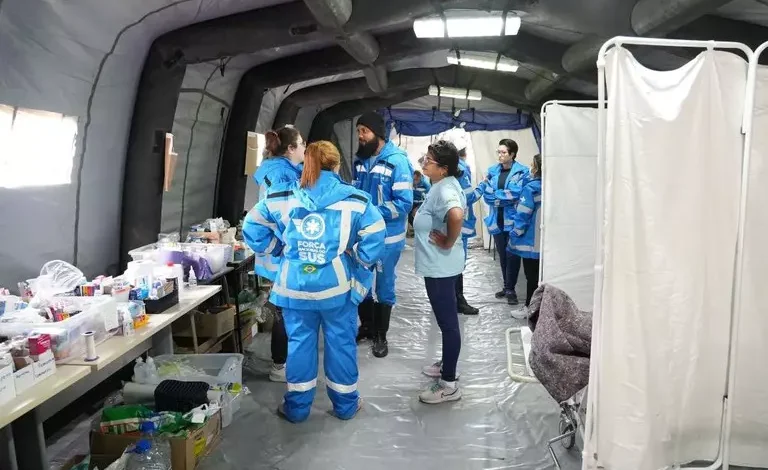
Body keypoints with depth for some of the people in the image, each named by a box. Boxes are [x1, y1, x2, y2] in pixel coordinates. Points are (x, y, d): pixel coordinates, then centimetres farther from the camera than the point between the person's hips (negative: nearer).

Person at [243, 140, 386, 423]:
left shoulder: (280, 197, 0)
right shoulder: (355, 199, -7)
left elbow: (255, 227, 4)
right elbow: (375, 237, -12)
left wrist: (278, 250, 13)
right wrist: (359, 261, 1)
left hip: (295, 285, 2)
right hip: (338, 285, -1)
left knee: (300, 343, 14)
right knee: (341, 343, 12)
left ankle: (297, 407, 26)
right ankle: (346, 404, 27)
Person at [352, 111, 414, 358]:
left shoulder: (397, 161, -16)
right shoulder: (360, 160, 3)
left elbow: (404, 203, -21)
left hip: (387, 236, -5)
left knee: (384, 286, 10)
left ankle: (381, 335, 26)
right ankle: (367, 326, 38)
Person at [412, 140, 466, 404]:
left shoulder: (444, 189, -22)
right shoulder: (446, 185, 9)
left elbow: (457, 215, -42)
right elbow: (460, 210, 26)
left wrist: (449, 242, -26)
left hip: (440, 266, -11)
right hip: (439, 265, 11)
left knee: (448, 321, -1)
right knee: (446, 318, 22)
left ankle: (449, 384, 10)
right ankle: (446, 364, 39)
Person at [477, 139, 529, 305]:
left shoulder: (522, 171, -5)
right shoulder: (493, 171, 8)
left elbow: (515, 194, -17)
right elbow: (486, 194, -1)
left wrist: (495, 195, -11)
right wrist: (503, 197, -17)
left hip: (513, 220, -5)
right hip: (497, 219, 5)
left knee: (512, 255, -1)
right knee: (502, 255, 13)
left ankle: (510, 289, 10)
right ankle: (507, 287, 25)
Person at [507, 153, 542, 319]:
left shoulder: (531, 188, -16)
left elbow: (523, 215, -15)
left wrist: (514, 236, -6)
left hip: (531, 240, -6)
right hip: (544, 240, 6)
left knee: (531, 276, 3)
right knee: (539, 275, 14)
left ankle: (529, 308, 12)